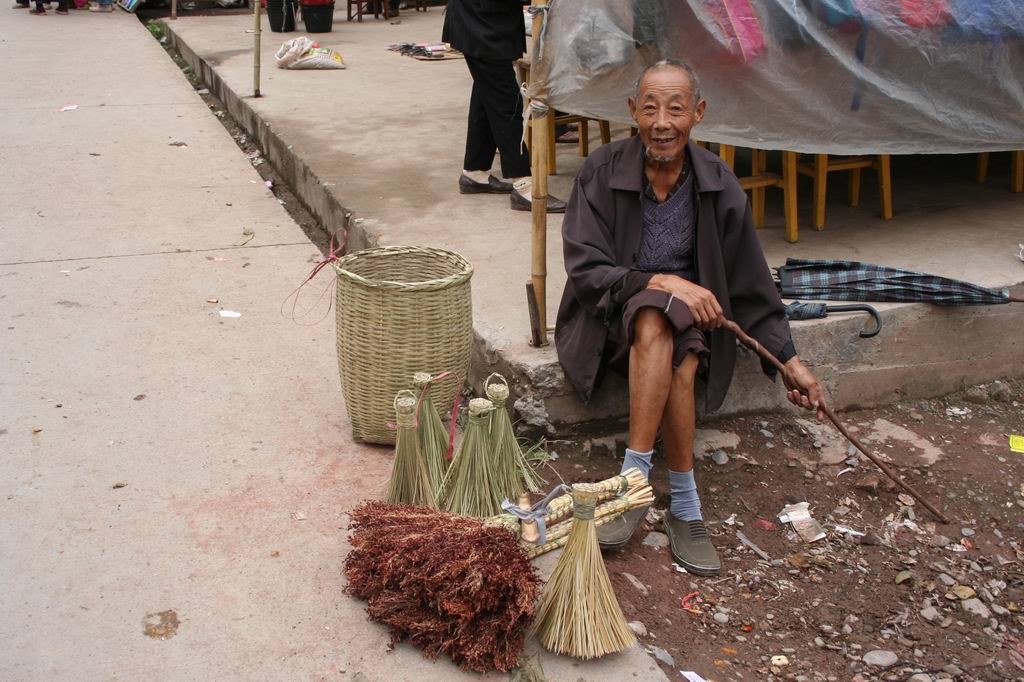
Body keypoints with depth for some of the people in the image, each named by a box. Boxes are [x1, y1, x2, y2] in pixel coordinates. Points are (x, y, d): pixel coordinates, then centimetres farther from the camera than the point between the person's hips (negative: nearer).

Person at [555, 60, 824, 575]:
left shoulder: (718, 185, -5)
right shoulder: (603, 172, -11)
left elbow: (749, 283, 3)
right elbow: (584, 267, -14)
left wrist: (788, 359, 2)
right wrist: (662, 283, -26)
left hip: (689, 311, 2)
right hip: (614, 310, -1)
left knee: (678, 365, -34)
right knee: (654, 322, -37)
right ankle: (685, 505, -32)